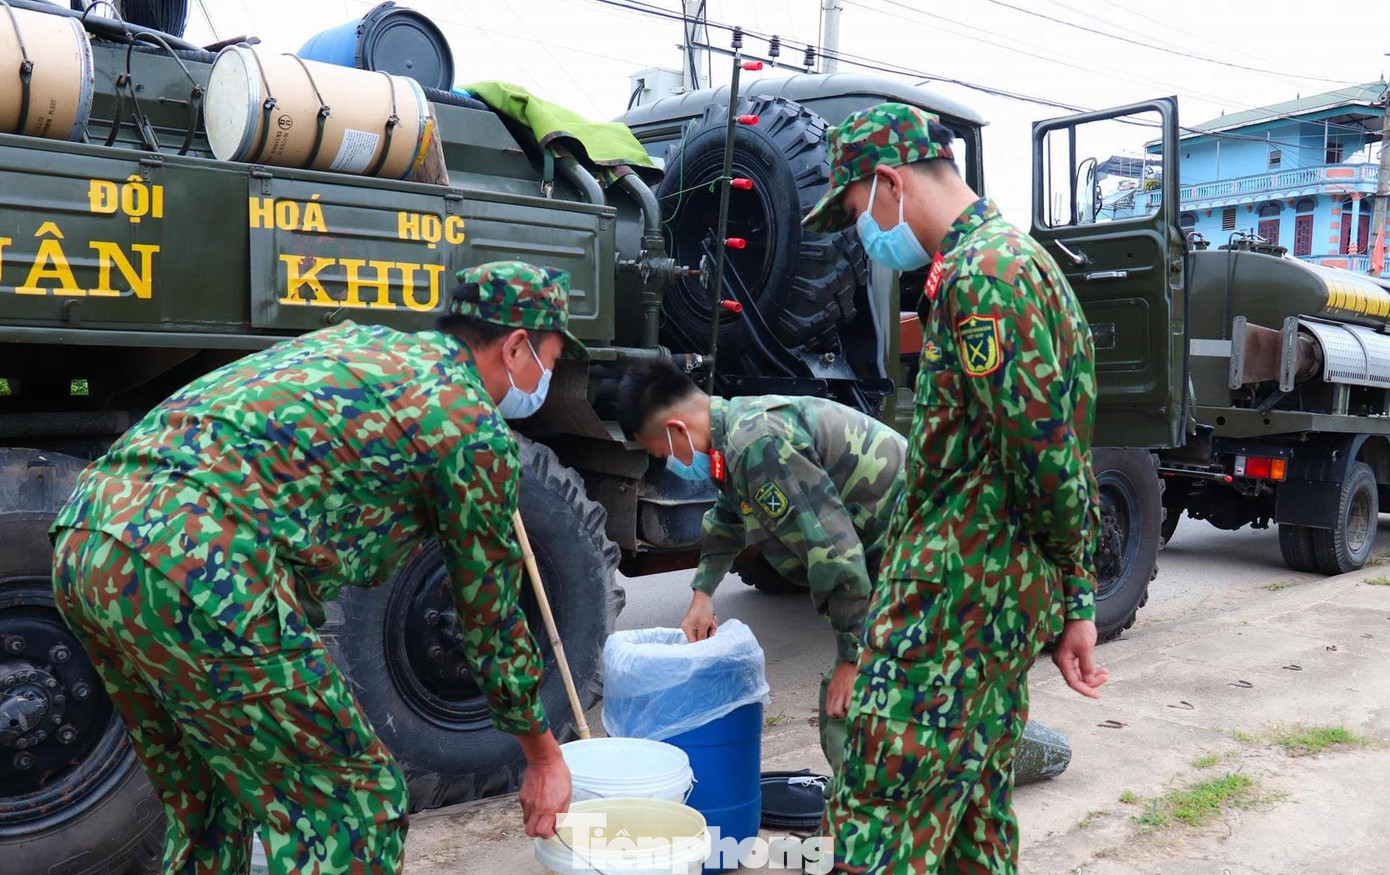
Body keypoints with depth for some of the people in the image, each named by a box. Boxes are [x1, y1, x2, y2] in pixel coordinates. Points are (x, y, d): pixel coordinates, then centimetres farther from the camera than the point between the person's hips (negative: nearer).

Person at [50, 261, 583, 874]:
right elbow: (491, 617, 11)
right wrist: (543, 757, 24)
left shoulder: (361, 340, 25)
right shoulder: (474, 426, 3)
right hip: (193, 568, -9)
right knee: (352, 806, 5)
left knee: (210, 806, 26)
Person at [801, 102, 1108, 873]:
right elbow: (1051, 455, 18)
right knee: (975, 804, 19)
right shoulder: (1014, 256, 17)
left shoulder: (978, 278, -17)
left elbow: (1047, 455, -21)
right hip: (1002, 589, 10)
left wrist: (1074, 593, -8)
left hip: (954, 592, -10)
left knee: (880, 809, -6)